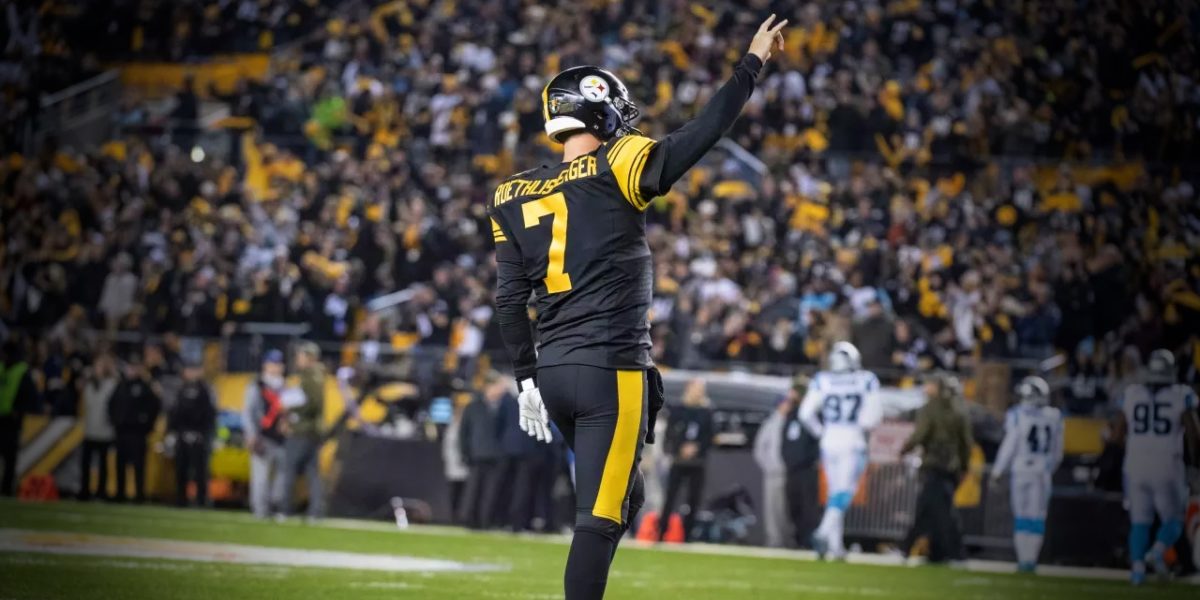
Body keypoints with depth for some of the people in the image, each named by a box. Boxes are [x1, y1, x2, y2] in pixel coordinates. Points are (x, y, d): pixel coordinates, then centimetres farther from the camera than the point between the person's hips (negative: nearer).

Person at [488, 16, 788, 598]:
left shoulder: (517, 197, 10)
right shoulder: (616, 170, -6)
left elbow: (510, 301, 8)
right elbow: (703, 131, -8)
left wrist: (526, 379, 14)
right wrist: (752, 61, 2)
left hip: (553, 371, 7)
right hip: (612, 372, -7)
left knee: (622, 497, 19)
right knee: (600, 517, -6)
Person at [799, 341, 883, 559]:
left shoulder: (822, 380, 1)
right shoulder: (866, 381, -3)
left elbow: (806, 413, -4)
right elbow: (872, 415, -8)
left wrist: (819, 431, 11)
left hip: (828, 442, 3)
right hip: (853, 443, -3)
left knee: (835, 492, 13)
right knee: (844, 492, -6)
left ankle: (836, 544, 11)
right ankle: (823, 532, -27)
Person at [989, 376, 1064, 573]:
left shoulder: (1018, 415, -10)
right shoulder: (1054, 417, 2)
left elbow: (1009, 446, -7)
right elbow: (1057, 452, 10)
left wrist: (998, 471, 3)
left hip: (1021, 470, -2)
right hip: (1043, 473, 2)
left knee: (1022, 517, 6)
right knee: (1037, 517, 7)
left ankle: (1023, 559, 4)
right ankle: (1031, 559, 4)